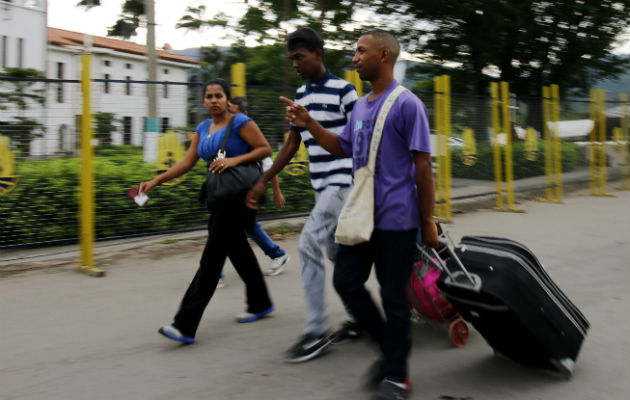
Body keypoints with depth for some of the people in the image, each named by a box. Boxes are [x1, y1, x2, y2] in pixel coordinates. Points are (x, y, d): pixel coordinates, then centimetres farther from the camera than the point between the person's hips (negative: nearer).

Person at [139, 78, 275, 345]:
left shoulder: (240, 122, -7)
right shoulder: (203, 128, 14)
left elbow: (265, 149, -7)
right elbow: (187, 162, 10)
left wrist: (235, 159, -20)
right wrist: (154, 182, 2)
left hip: (238, 196, -8)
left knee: (213, 255, -11)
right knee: (238, 249, 16)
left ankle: (185, 325, -13)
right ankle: (259, 304, 34)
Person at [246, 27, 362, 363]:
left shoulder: (343, 90, -8)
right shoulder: (300, 95, 13)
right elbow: (291, 145, 17)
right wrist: (263, 182, 14)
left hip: (342, 182, -8)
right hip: (321, 186, 8)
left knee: (308, 244, -16)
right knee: (336, 252, 13)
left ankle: (316, 331, -8)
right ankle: (358, 318, 28)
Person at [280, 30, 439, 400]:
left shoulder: (407, 105, -10)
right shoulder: (360, 106, 13)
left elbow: (423, 167, -11)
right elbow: (343, 148, 25)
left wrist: (428, 220, -11)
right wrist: (309, 124, 11)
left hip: (396, 220, -8)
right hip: (361, 216, 8)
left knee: (394, 296, 1)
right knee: (346, 282, 9)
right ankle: (390, 348, 27)